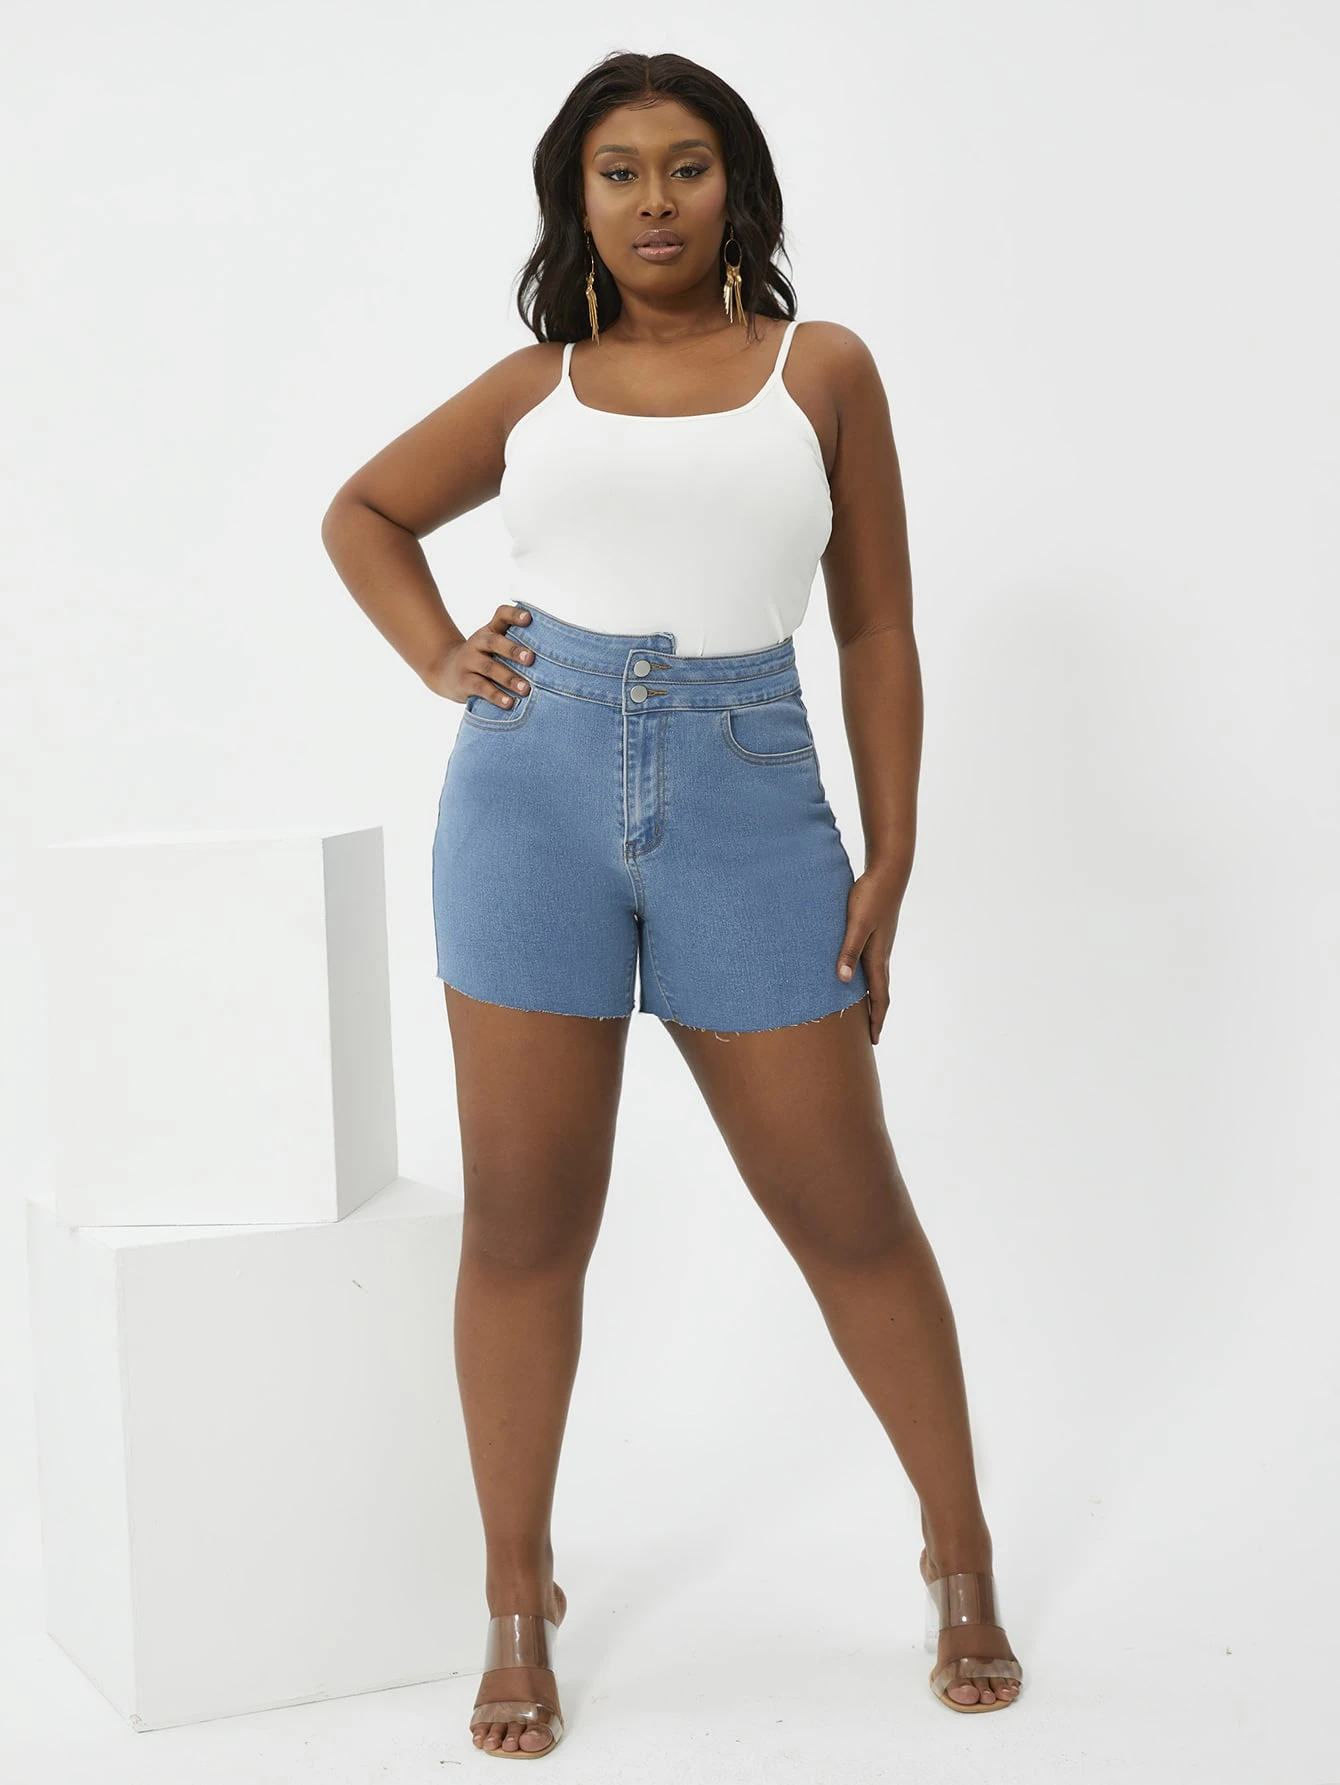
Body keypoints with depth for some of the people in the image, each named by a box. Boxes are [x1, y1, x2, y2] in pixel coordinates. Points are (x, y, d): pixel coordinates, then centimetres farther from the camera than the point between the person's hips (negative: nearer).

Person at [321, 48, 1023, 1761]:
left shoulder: (821, 369, 7)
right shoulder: (535, 386, 11)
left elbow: (877, 626, 7)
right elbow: (362, 510, 25)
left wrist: (889, 863, 1)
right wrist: (439, 660, 7)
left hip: (747, 800, -1)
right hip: (536, 786, 1)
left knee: (849, 1212, 5)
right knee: (524, 1219, 4)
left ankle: (962, 1556, 24)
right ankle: (517, 1605, 19)